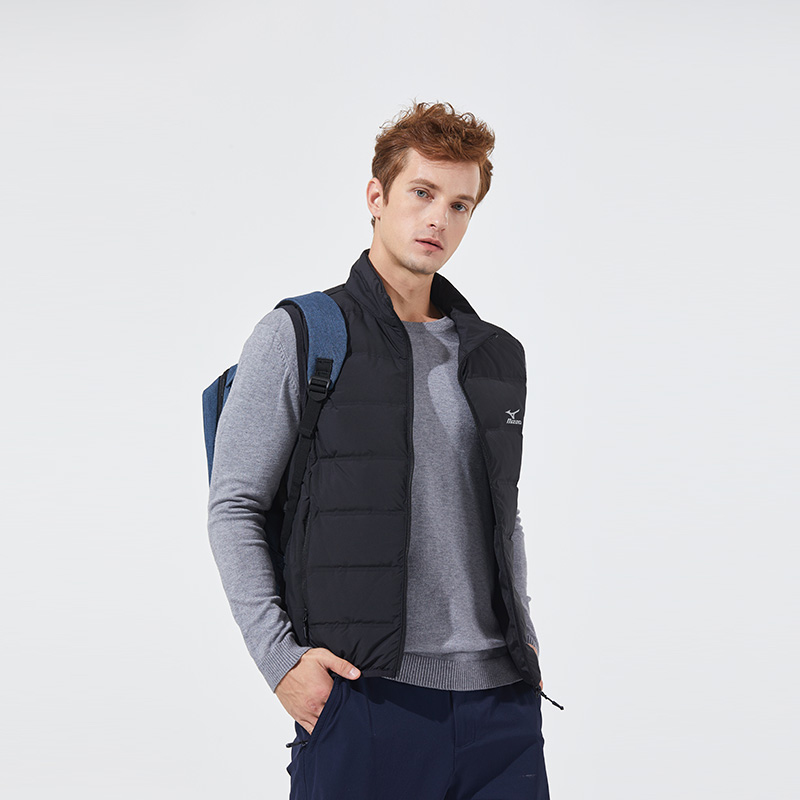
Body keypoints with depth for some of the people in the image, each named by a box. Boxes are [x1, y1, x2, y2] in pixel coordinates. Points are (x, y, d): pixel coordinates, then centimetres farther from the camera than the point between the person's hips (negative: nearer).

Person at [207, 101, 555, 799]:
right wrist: (279, 655, -10)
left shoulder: (497, 356, 15)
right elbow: (234, 507, -1)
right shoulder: (299, 336, 1)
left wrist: (524, 641, 13)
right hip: (364, 692, -4)